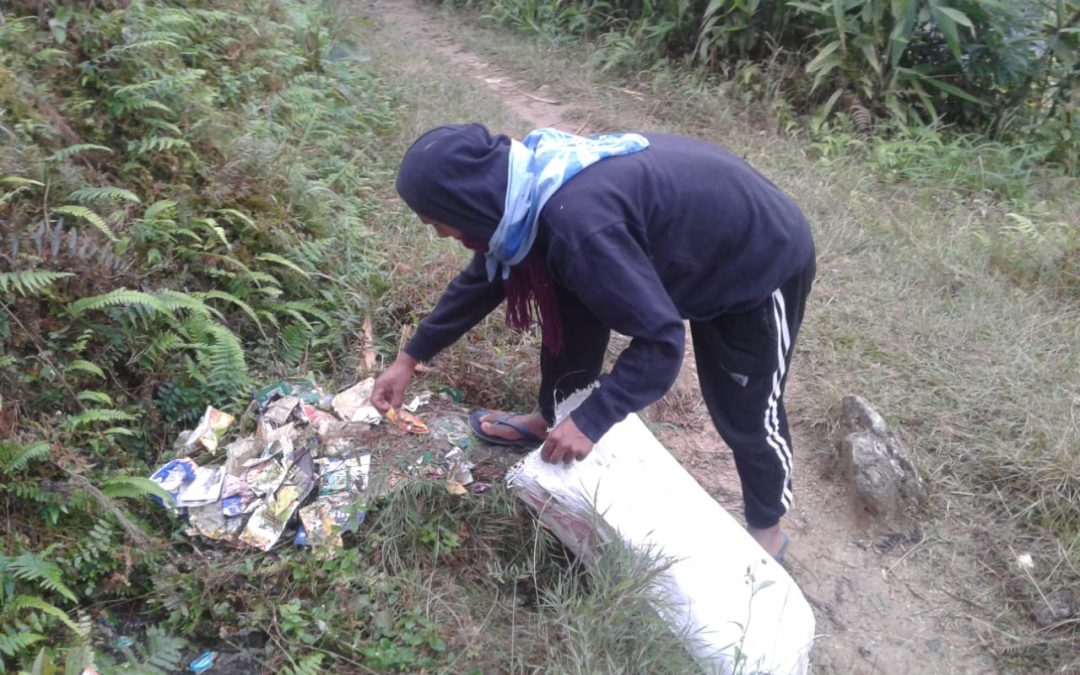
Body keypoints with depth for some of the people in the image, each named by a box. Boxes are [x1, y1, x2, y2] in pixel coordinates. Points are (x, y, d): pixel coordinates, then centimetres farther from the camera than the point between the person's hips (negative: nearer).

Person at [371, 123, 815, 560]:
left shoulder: (578, 223, -39)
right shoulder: (525, 186, -10)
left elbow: (661, 340, -33)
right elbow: (485, 276, 6)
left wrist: (591, 421, -27)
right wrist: (411, 357, 9)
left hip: (761, 262, -7)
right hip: (690, 243, 8)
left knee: (744, 414, 6)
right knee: (568, 300, 6)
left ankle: (766, 531, 32)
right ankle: (551, 419, 28)